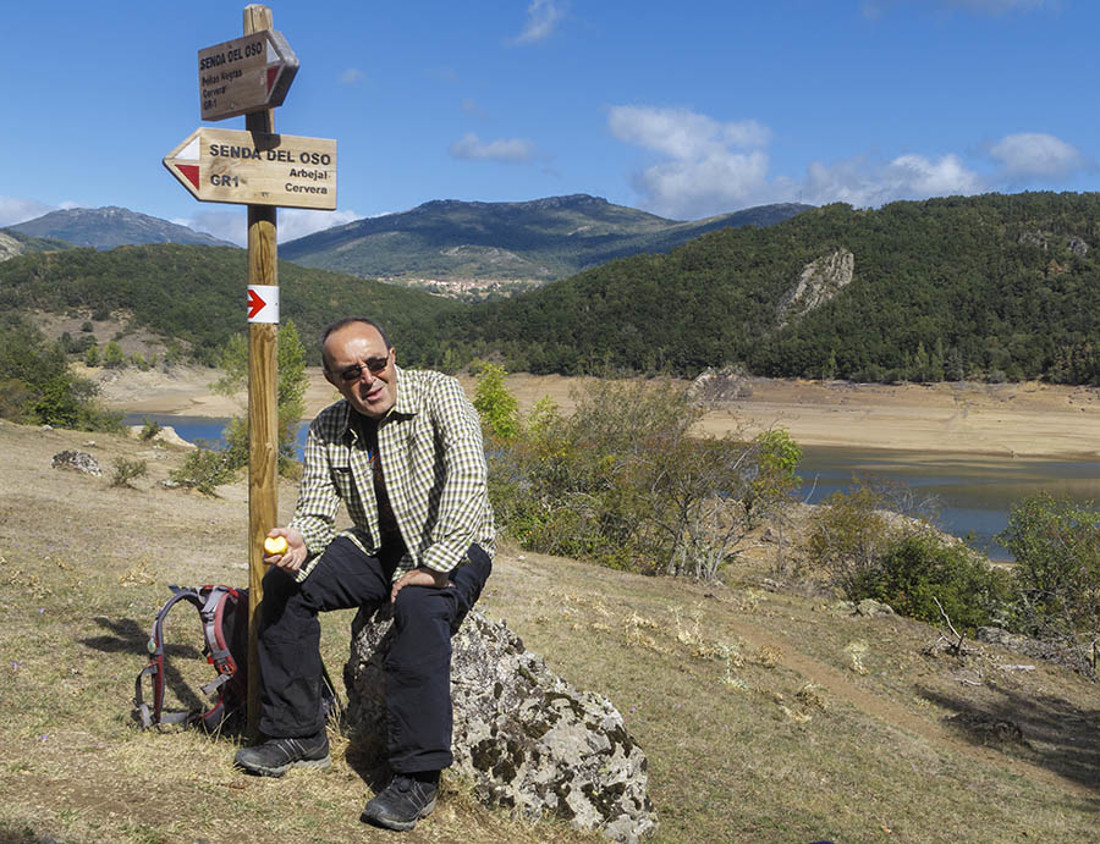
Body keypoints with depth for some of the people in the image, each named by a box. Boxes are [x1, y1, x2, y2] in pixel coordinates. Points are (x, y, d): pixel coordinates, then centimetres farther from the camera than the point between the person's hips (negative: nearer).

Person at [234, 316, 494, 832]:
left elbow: (468, 477, -28)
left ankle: (417, 777, -29)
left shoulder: (438, 394, -16)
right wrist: (297, 542, -27)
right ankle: (298, 736, 1)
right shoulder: (328, 430, 0)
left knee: (418, 605, -36)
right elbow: (316, 513, -1)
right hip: (377, 548, 6)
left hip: (453, 549, -6)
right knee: (283, 582, -10)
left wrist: (433, 566, -34)